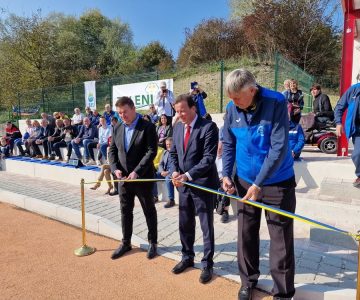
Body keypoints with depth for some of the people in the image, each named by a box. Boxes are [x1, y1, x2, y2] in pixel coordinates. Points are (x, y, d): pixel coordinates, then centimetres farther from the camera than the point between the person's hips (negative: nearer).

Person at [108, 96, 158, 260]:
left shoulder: (147, 127, -12)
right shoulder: (117, 128, 7)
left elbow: (151, 151, -17)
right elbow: (112, 150, 10)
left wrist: (137, 171, -23)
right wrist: (115, 168, -7)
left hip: (143, 177, -5)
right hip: (123, 177, 5)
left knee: (149, 211, 10)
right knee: (125, 211, 15)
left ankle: (153, 242, 28)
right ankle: (126, 243, 33)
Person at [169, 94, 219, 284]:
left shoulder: (208, 127, -14)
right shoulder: (177, 127, 7)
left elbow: (209, 158, -20)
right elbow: (173, 153, 11)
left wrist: (188, 175, -25)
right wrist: (174, 172, -7)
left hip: (203, 184, -6)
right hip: (183, 184, 6)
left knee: (207, 226, 9)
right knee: (185, 225, 17)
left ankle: (207, 264, 27)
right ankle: (187, 257, 38)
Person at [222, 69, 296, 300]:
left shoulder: (276, 102, -17)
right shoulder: (232, 109, -5)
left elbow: (279, 147, -22)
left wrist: (259, 183, -23)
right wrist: (226, 174, -6)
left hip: (277, 182, -3)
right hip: (245, 181, 4)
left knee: (281, 239, 8)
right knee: (246, 235, 14)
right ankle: (248, 281, 37)